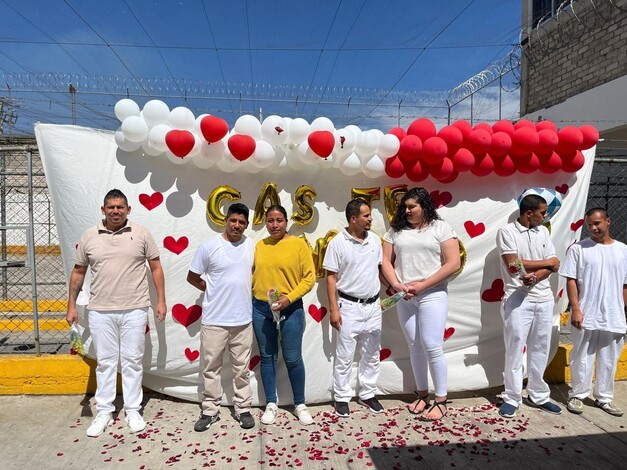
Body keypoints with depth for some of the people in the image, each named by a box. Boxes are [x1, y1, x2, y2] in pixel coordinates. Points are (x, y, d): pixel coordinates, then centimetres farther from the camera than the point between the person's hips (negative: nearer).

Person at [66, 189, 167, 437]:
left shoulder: (141, 234, -1)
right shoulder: (89, 236, 4)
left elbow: (156, 268, 2)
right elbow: (78, 272, 10)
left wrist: (161, 301, -1)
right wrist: (71, 305, 8)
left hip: (134, 310, -1)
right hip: (100, 311, 1)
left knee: (132, 360, 8)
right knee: (105, 361, 11)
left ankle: (133, 410, 22)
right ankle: (104, 412, 25)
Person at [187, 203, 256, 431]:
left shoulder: (252, 246, 0)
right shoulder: (209, 246, -8)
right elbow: (192, 277, 1)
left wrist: (243, 291, 4)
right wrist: (215, 291, 0)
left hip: (243, 319, 2)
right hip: (214, 319, -2)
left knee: (241, 368, 13)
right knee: (211, 368, 10)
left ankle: (243, 409, 27)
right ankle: (210, 410, 26)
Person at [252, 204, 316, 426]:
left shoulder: (298, 244, -5)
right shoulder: (259, 246, 4)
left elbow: (310, 277, -7)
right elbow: (252, 275, 11)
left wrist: (289, 298, -16)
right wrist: (250, 300, 0)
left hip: (290, 309, -3)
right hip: (261, 309, 3)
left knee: (293, 358, 5)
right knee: (267, 357, 13)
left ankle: (300, 405, 25)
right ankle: (271, 404, 28)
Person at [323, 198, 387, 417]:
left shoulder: (375, 240, 3)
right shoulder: (338, 243, -10)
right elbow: (331, 277, -8)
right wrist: (333, 309, -11)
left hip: (373, 306, 5)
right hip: (350, 306, -5)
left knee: (371, 355, 15)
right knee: (344, 356, 6)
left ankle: (367, 394, 31)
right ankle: (341, 398, 22)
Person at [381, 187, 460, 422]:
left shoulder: (441, 228, -2)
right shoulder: (396, 230, 8)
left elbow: (453, 264, -8)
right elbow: (386, 261, 7)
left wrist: (423, 285, -13)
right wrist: (396, 285, -11)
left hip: (432, 295, -3)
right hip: (404, 297, 4)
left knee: (432, 346, -4)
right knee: (415, 346, 10)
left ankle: (441, 401, 11)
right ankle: (422, 395, 25)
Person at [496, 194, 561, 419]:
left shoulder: (543, 232, 10)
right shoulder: (506, 232, -7)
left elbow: (553, 266, 4)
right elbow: (513, 265, -16)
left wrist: (535, 277, -18)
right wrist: (546, 262, -4)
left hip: (544, 299, 5)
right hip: (518, 299, -5)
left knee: (540, 349, 13)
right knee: (514, 350, 2)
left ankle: (538, 395, 27)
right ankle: (512, 398, 15)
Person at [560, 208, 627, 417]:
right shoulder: (578, 249, -3)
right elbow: (571, 281, -6)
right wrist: (575, 309, -13)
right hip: (585, 316, -3)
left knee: (609, 360, 13)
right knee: (582, 359, 6)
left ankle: (604, 397, 29)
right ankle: (577, 395, 21)